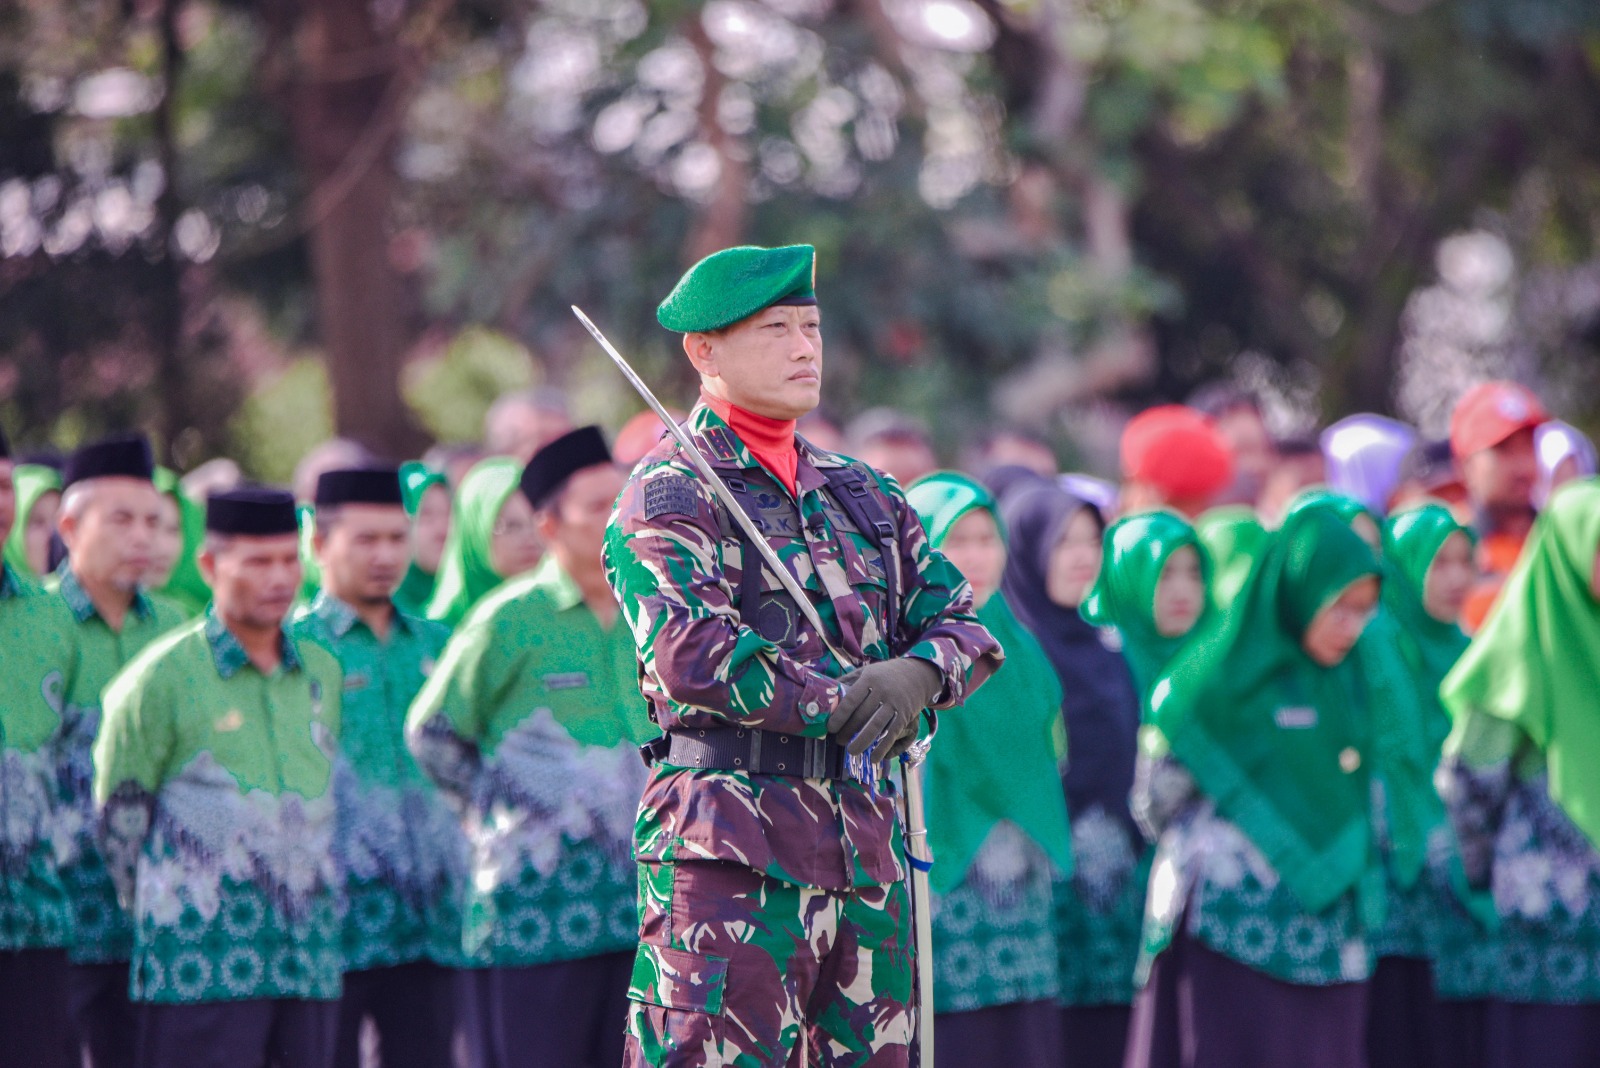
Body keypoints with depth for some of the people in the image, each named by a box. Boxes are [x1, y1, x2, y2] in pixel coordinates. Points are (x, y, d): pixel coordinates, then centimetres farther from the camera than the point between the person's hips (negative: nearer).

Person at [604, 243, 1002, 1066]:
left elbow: (963, 622, 15)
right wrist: (843, 703, -13)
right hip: (728, 844, -7)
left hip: (864, 845, 7)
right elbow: (693, 657, -16)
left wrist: (919, 674, -9)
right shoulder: (667, 497, -2)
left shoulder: (861, 494, 19)